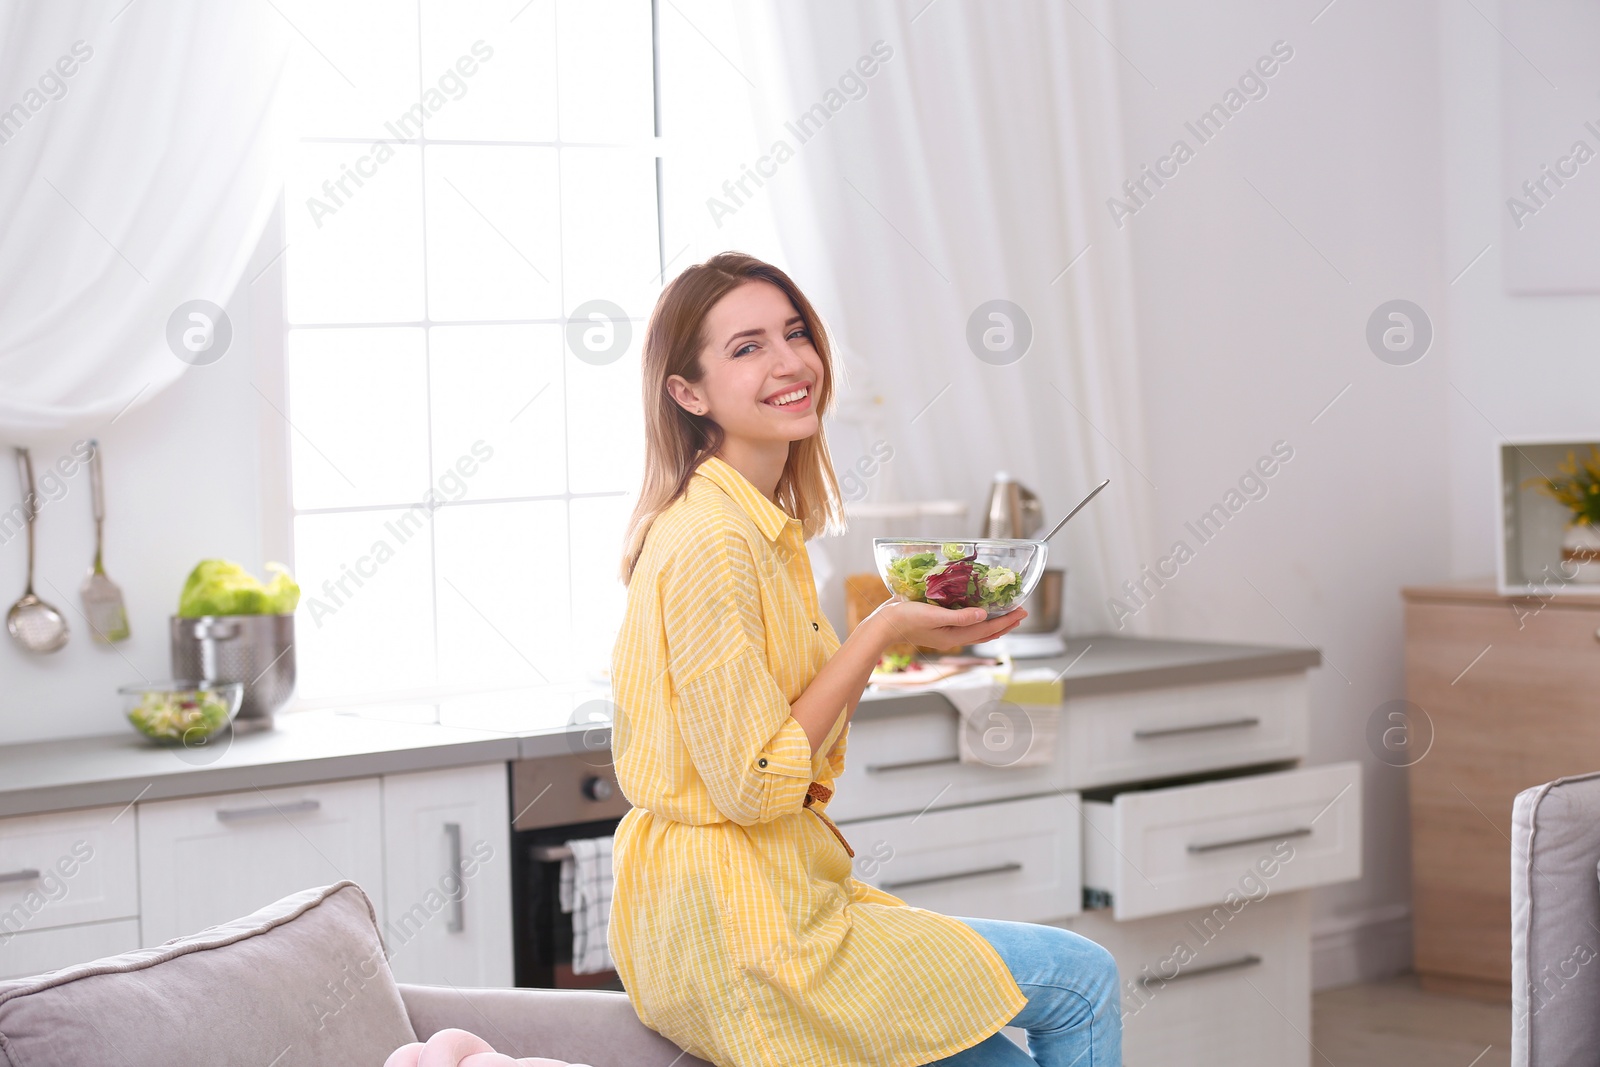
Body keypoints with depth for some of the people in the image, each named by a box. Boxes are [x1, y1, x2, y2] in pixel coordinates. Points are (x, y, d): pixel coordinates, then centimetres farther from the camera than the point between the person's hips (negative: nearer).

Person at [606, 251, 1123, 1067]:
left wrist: (901, 629, 5)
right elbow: (752, 786, -21)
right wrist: (881, 633, -16)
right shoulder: (709, 542, -20)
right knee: (1084, 981, 1)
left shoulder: (769, 527, 10)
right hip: (732, 930, -9)